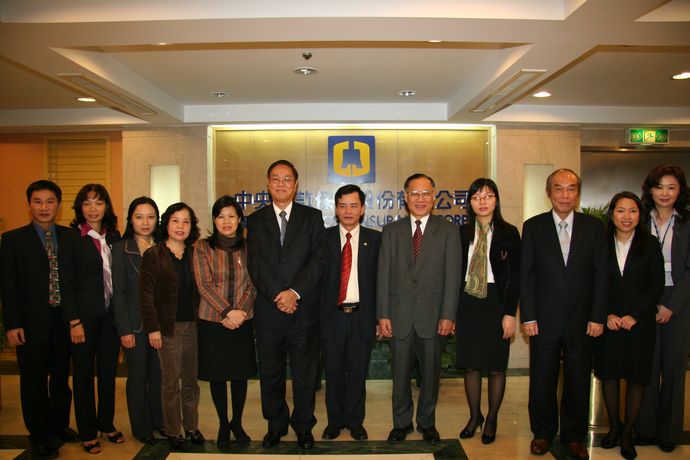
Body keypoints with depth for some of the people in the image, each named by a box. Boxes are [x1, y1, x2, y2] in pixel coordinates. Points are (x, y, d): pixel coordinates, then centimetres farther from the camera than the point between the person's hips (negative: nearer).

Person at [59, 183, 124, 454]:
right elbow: (66, 283, -8)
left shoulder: (114, 237, 7)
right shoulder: (71, 238, -5)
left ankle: (106, 423, 29)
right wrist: (74, 322, -12)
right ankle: (87, 432, 22)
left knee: (108, 371, 13)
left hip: (111, 314, 4)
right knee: (83, 374, 8)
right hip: (84, 315, -4)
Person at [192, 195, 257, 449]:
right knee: (217, 374, 8)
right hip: (212, 321, -1)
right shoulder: (202, 247, -1)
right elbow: (204, 285, -8)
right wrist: (228, 311, -16)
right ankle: (223, 425, 25)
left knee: (240, 373, 9)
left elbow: (253, 284, 1)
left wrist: (240, 312, -12)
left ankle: (237, 423, 28)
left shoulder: (248, 248, 3)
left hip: (243, 321, 1)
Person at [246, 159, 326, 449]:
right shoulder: (255, 220, 8)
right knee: (270, 374, 13)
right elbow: (255, 264, -2)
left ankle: (303, 426, 26)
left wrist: (295, 291, -15)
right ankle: (276, 424, 31)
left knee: (305, 373, 9)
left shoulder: (312, 217, 5)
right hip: (268, 311, 1)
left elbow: (318, 259, -5)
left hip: (305, 309, -1)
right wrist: (277, 295, -14)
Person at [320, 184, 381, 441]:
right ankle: (335, 421, 29)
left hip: (362, 316, 0)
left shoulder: (375, 239, 3)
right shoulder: (324, 238, 2)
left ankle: (355, 422, 28)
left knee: (358, 372, 10)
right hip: (332, 316, 0)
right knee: (333, 373, 10)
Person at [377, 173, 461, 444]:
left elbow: (452, 276, -2)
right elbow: (383, 276, 3)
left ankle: (427, 422, 30)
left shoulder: (448, 231, 3)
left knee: (431, 372, 11)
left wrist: (448, 315, -8)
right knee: (400, 373, 10)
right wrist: (382, 315, -2)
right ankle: (401, 422, 29)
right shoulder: (391, 231, 7)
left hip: (432, 315, -1)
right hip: (399, 315, 1)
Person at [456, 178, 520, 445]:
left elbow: (515, 277, -3)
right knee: (470, 365, 10)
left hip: (496, 302, -2)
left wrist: (510, 313, -9)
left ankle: (492, 419, 26)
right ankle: (474, 416, 29)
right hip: (467, 303, 2)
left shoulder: (509, 233, -2)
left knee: (495, 367, 7)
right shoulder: (462, 233, 5)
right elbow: (456, 273, 7)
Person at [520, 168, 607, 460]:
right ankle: (543, 433, 29)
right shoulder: (533, 227, 0)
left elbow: (601, 274, 2)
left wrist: (598, 317, -3)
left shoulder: (594, 226, 3)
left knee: (578, 381, 12)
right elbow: (526, 275, -1)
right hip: (545, 319, -1)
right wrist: (528, 316, -6)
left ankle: (574, 435, 30)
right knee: (542, 380, 10)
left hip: (581, 320, 1)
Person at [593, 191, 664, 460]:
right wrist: (606, 315, -9)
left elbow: (657, 285, -2)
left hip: (639, 322, 0)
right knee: (609, 374, 7)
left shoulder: (650, 244, 0)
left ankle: (628, 433, 20)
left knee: (637, 377, 5)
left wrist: (634, 315, -10)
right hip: (608, 321, 1)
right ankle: (614, 427, 24)